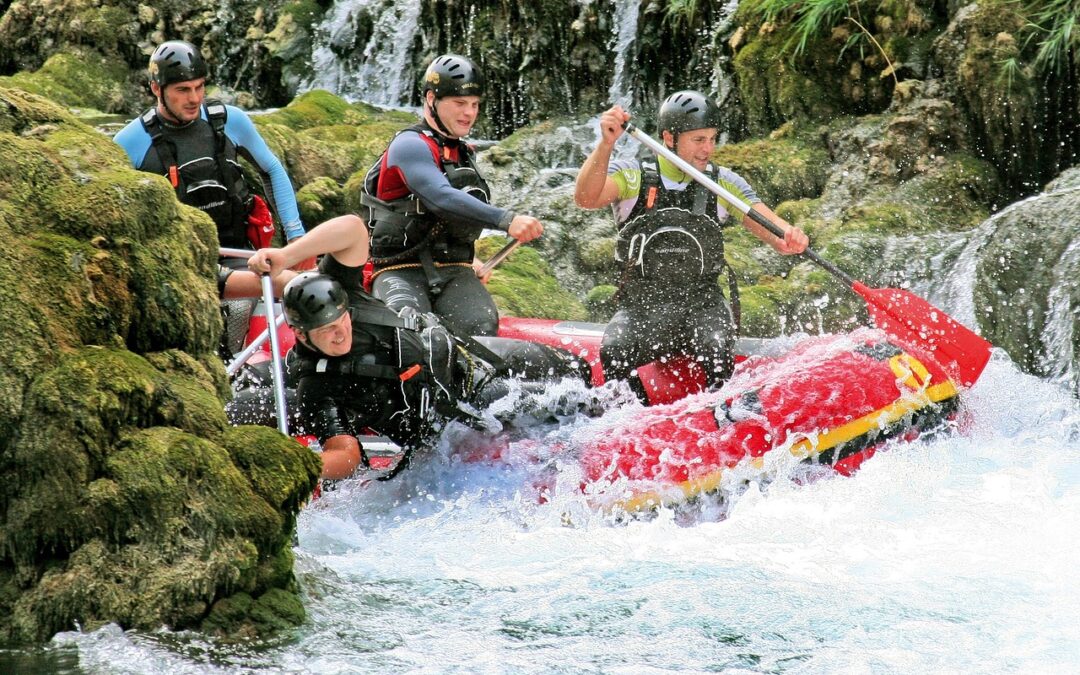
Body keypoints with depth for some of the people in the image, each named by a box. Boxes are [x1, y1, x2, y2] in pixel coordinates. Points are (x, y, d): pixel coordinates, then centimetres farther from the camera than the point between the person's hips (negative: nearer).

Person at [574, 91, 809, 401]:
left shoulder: (723, 183, 7)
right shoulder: (631, 176, 0)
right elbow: (586, 198, -19)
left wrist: (789, 238, -27)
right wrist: (606, 143, -34)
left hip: (703, 305, 1)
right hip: (641, 306, -1)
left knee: (715, 351, -31)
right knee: (614, 354, -30)